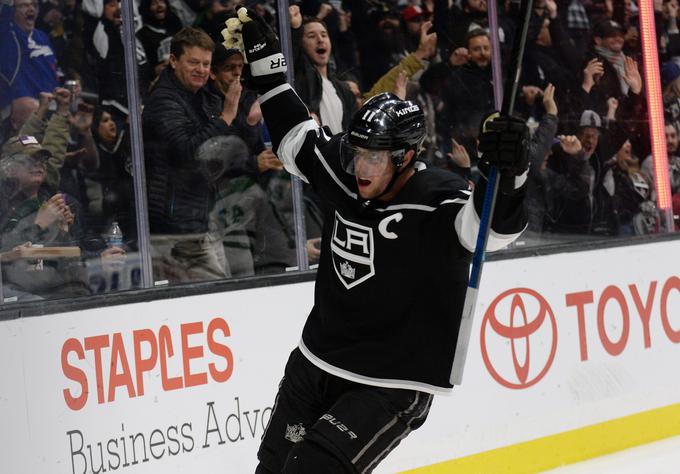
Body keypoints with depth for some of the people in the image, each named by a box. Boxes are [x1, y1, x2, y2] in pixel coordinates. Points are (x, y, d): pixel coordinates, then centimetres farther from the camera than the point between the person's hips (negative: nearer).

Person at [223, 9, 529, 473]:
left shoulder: (438, 200, -20)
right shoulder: (344, 175, -2)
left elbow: (494, 226, -38)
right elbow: (295, 133, 16)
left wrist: (508, 174, -56)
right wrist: (264, 59, 16)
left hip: (393, 388, -7)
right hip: (315, 366, 7)